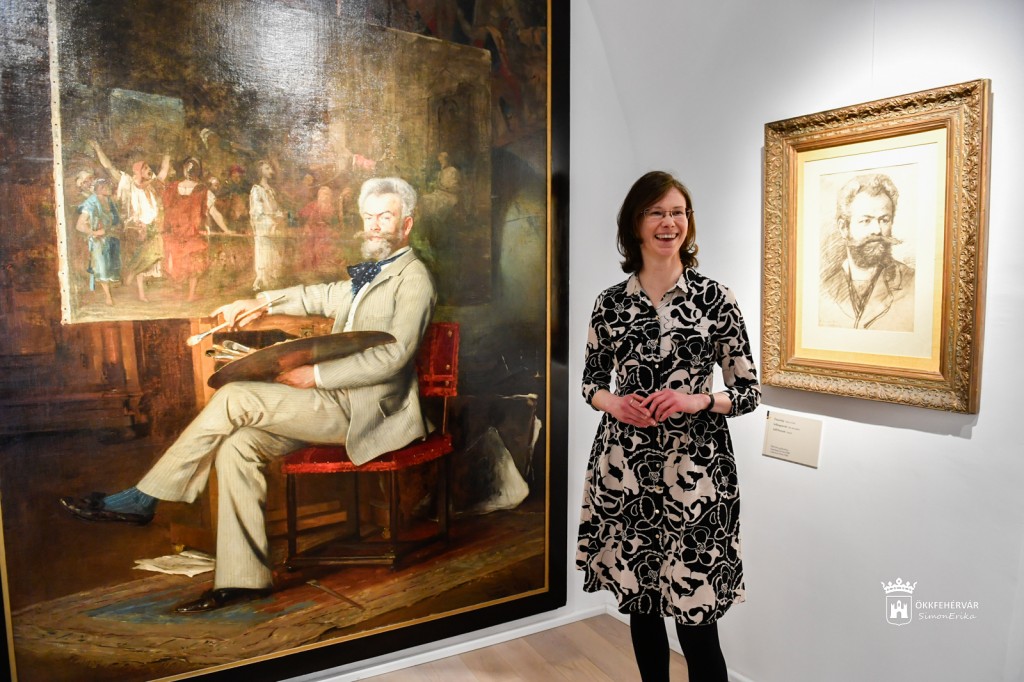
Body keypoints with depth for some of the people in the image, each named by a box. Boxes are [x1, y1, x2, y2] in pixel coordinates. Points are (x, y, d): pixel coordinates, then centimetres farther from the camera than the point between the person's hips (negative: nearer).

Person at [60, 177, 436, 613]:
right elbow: (324, 297, 36)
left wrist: (317, 376, -17)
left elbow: (392, 357, -19)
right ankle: (243, 578, -4)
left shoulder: (413, 278, -8)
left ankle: (142, 499, -2)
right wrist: (262, 301, 25)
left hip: (365, 409, -8)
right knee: (237, 443, -10)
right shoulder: (370, 273, 20)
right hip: (337, 400, 8)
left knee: (234, 399, -18)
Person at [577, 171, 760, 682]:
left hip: (694, 469, -2)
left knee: (695, 619, 0)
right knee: (639, 603, 15)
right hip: (624, 468, 3)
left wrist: (695, 400, -18)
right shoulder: (610, 303, 4)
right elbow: (591, 382, 12)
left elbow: (749, 391, 0)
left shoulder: (714, 297, -2)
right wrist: (614, 403, -9)